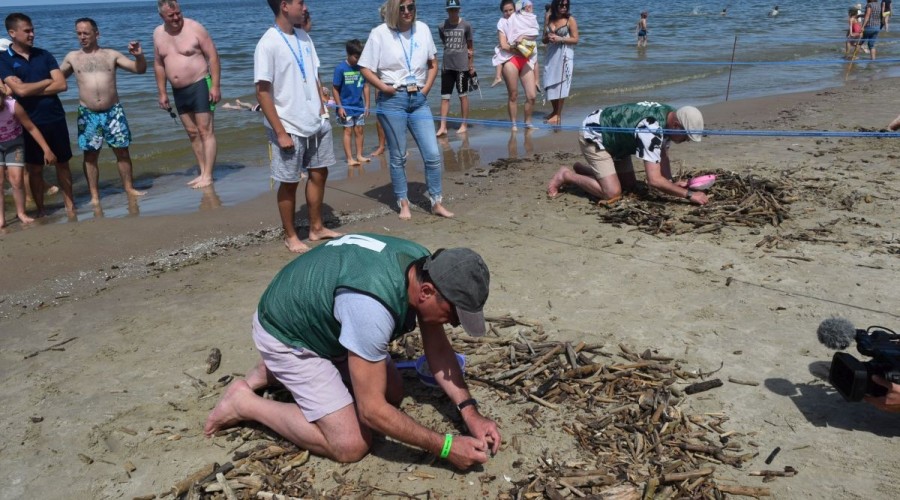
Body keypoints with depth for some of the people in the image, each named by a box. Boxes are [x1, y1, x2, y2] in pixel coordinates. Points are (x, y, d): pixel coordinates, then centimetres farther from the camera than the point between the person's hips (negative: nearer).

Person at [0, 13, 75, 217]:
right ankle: (40, 210, 17)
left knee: (62, 163, 9)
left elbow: (62, 85, -4)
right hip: (30, 122, -2)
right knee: (34, 168, 6)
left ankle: (70, 205, 17)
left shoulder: (43, 55, 5)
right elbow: (20, 90, -17)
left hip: (56, 118, 3)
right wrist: (48, 81, -6)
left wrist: (31, 90, -12)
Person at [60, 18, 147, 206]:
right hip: (88, 114, 0)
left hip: (113, 111, 0)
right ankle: (94, 195, 9)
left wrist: (139, 55, -12)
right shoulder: (72, 57, 9)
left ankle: (129, 188, 16)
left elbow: (140, 69, 5)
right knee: (90, 154, 2)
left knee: (122, 151, 4)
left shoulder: (111, 55, 7)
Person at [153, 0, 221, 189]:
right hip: (178, 91, 6)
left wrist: (215, 85, -16)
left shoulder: (194, 28, -9)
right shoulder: (158, 34, 6)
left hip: (199, 85, -6)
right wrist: (162, 92, 11)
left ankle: (208, 176, -6)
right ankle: (203, 172, 17)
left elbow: (213, 56, -10)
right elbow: (158, 65, 14)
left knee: (206, 131, -7)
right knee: (192, 133, 9)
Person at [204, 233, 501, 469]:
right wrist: (445, 447, -27)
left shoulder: (426, 267, -16)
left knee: (393, 393, 11)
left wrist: (470, 412, -14)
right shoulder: (373, 305, -41)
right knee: (352, 444, -13)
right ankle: (244, 403, 3)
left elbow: (438, 349, -4)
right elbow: (372, 410, -33)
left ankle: (275, 372, 21)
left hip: (324, 319, 8)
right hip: (285, 333, -8)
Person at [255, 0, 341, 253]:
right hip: (290, 128, -7)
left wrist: (323, 112, 8)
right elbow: (263, 92, -15)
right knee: (289, 183, 6)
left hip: (316, 124, 7)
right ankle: (290, 237, 21)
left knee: (319, 174, 15)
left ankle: (316, 227, 30)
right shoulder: (268, 44, -14)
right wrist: (281, 133, -17)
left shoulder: (304, 37, 7)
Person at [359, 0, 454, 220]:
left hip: (419, 100, 3)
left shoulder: (422, 29, 5)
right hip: (392, 101, -3)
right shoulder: (380, 33, -5)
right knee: (398, 157, 6)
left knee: (433, 154, 1)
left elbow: (433, 63, 15)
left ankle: (437, 203, 15)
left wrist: (427, 88, 3)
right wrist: (383, 87, -16)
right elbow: (366, 68, -5)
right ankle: (403, 204, 19)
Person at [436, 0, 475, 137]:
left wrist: (471, 65, 4)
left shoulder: (466, 25, -2)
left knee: (463, 96, 5)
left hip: (462, 66, -2)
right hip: (447, 65, 2)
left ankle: (464, 125, 15)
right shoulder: (442, 27, 3)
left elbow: (470, 46, 4)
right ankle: (443, 127, 1)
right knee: (444, 97, 0)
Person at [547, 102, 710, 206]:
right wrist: (689, 194, -33)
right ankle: (566, 176, 0)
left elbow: (663, 156, 3)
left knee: (629, 185, 11)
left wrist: (671, 183, -13)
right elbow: (654, 180, -39)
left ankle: (582, 169, 27)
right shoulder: (652, 129, -36)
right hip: (593, 134, -9)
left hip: (613, 135, 9)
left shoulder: (669, 115, -8)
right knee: (612, 194, -18)